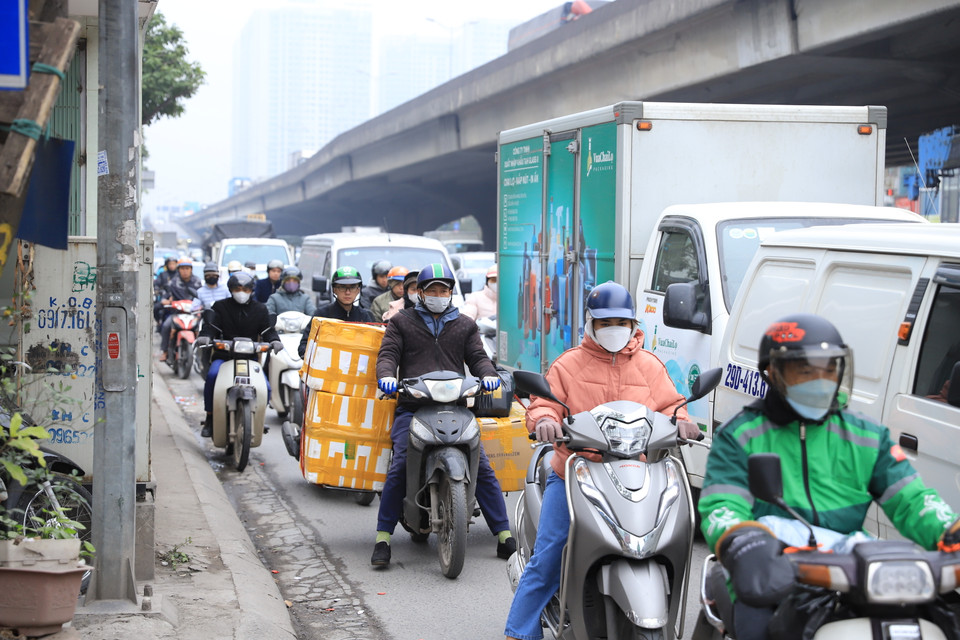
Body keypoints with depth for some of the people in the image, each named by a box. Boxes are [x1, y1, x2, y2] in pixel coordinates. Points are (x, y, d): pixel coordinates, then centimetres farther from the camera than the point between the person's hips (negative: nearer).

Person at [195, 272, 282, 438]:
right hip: (224, 355, -1)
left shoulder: (260, 309, 15)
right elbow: (212, 326, 0)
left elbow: (267, 330, 9)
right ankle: (210, 419, -19)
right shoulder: (222, 307, 11)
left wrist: (274, 340, -13)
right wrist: (205, 337, -22)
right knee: (212, 375, -31)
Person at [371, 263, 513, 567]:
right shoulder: (402, 322, 17)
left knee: (482, 468, -8)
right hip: (412, 406, -1)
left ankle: (504, 536, -3)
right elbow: (388, 354, 7)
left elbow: (477, 356, 13)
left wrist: (487, 374, -11)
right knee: (399, 468, -17)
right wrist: (386, 376, -16)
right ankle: (382, 539, -10)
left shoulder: (465, 325, 22)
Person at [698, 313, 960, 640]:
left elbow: (910, 499, 6)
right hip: (774, 581, -3)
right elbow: (721, 505, -9)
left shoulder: (867, 437, 14)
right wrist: (742, 544, -34)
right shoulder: (739, 437, 4)